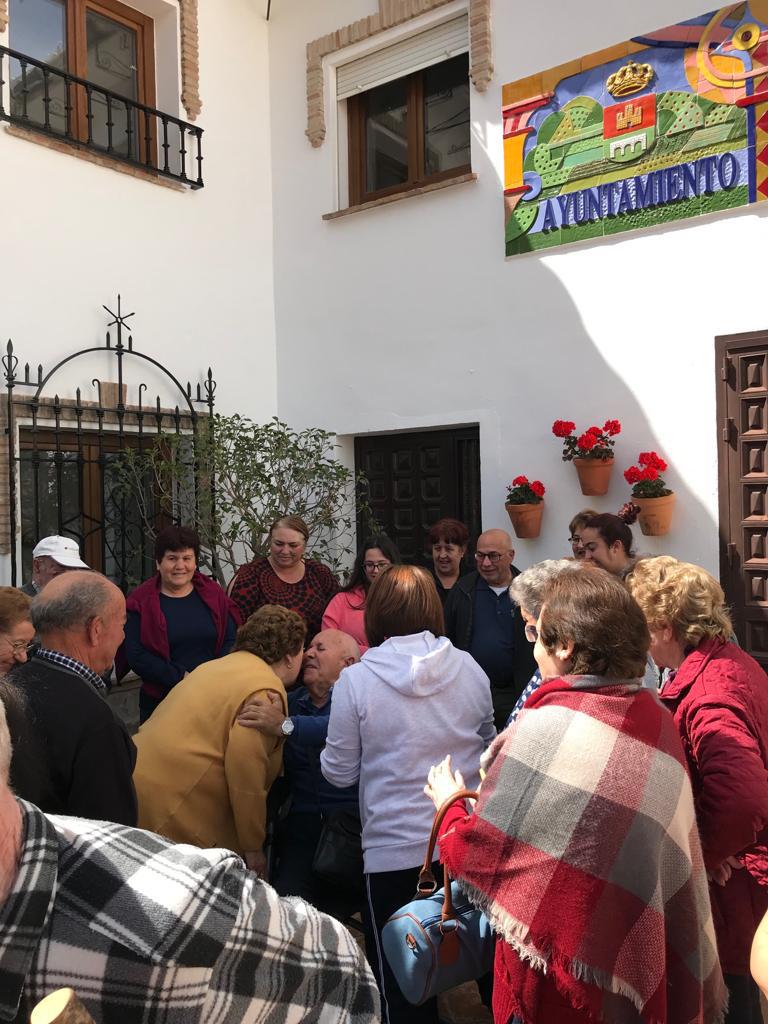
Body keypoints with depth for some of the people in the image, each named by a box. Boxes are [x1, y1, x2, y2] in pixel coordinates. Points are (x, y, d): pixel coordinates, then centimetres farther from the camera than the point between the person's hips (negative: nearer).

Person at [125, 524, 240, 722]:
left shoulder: (213, 594, 3)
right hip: (160, 703, -2)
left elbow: (231, 640, -1)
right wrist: (181, 678, -18)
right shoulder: (141, 601, -5)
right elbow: (135, 655, -12)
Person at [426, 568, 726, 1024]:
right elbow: (674, 855, 6)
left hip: (563, 958, -5)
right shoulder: (656, 717, -5)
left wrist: (450, 803, 2)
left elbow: (476, 855, -16)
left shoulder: (547, 727, -24)